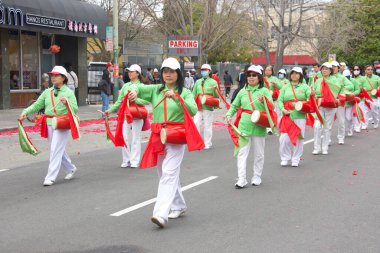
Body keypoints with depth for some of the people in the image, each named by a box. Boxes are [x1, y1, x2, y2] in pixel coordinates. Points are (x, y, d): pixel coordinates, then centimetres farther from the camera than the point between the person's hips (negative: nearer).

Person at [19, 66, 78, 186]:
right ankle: (70, 169, 35)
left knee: (56, 150, -8)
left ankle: (50, 177, -6)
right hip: (49, 123, 6)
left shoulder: (68, 92, -2)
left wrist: (67, 103, -25)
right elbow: (37, 105, 7)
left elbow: (75, 109, -7)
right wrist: (25, 112, -6)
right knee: (59, 149, 14)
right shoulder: (47, 92, 12)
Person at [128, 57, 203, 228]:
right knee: (164, 174, 13)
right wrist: (135, 92, -24)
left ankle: (161, 214, -24)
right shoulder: (155, 90, 12)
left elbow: (193, 110, -14)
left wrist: (177, 98, -26)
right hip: (158, 137, 5)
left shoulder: (184, 93, 2)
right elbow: (139, 89, -1)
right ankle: (179, 206, 31)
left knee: (169, 174, -15)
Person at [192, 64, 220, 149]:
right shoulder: (198, 82, 12)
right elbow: (194, 94, 16)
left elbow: (217, 96, -1)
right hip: (198, 107, 3)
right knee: (196, 123, -6)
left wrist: (214, 90, -21)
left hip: (208, 107, -3)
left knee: (207, 125, 3)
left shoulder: (213, 82, 2)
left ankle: (207, 143, 14)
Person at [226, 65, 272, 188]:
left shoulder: (264, 91, -1)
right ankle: (241, 180, -3)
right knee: (242, 152, -3)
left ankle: (257, 177, 23)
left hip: (259, 126, -2)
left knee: (259, 153, 9)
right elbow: (234, 106, 17)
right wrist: (229, 115, 2)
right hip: (244, 125, 2)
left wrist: (264, 101, -28)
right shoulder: (243, 91, 8)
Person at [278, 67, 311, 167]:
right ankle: (285, 158, 10)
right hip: (287, 116, 1)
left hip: (300, 116, 0)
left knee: (298, 138, 2)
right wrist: (283, 109, -12)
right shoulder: (285, 87, 13)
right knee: (285, 138, -6)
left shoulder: (305, 87, 9)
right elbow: (280, 100, 6)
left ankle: (295, 159, 14)